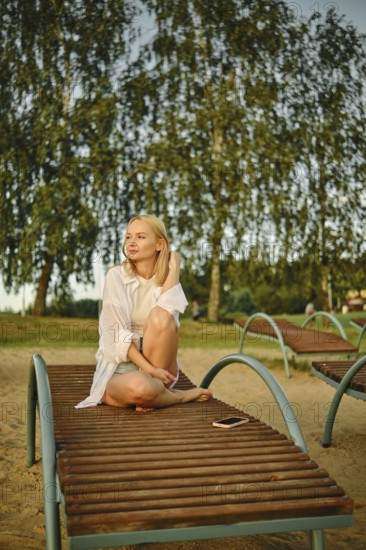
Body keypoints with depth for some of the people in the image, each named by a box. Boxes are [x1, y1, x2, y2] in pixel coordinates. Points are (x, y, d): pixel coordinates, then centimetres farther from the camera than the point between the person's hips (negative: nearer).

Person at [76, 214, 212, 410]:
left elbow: (166, 320, -20)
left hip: (157, 362, 2)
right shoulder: (116, 276, -5)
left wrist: (174, 267, -12)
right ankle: (183, 395, -7)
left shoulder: (166, 280, 2)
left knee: (160, 316, -27)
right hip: (119, 369, -2)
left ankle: (158, 388, -15)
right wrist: (150, 369, -23)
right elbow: (117, 333, -13)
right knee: (139, 387, -38)